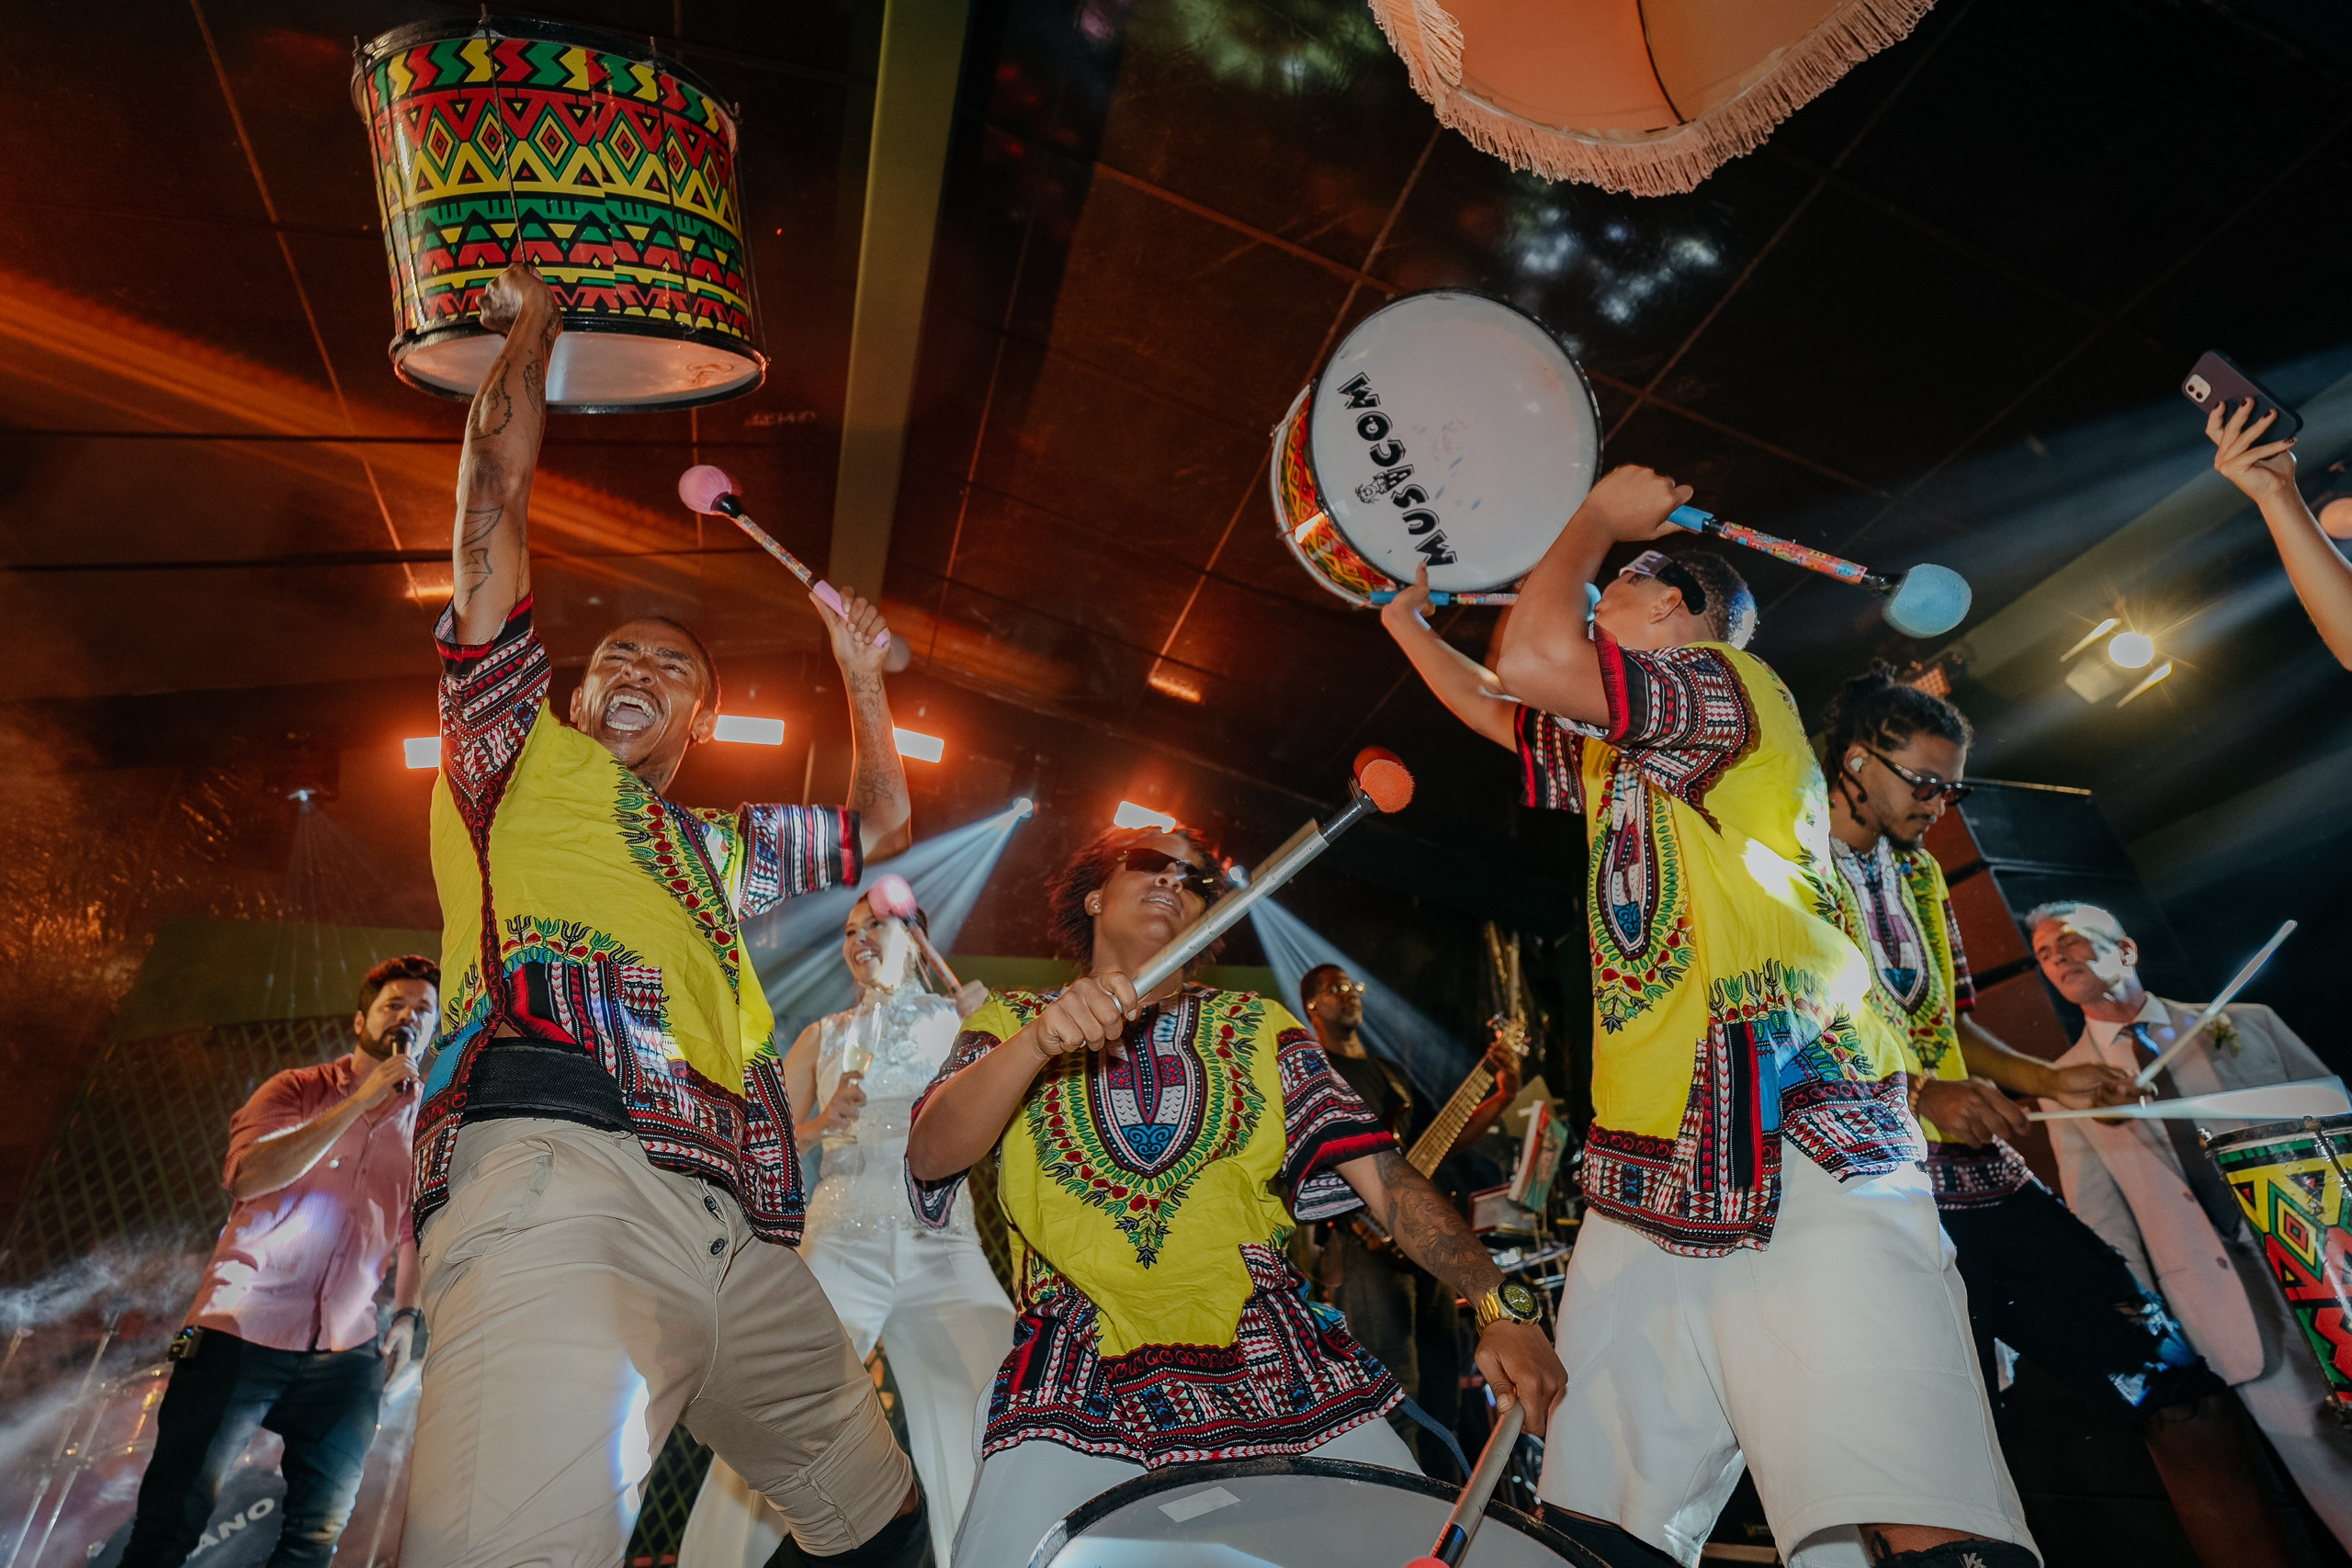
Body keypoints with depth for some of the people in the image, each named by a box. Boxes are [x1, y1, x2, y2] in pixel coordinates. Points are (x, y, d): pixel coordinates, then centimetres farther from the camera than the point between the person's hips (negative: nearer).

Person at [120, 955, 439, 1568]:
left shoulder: (422, 1126, 11)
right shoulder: (297, 1090, 3)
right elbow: (247, 1175, -14)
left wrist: (406, 1315, 7)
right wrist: (360, 1102, -18)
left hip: (346, 1353, 3)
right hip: (244, 1328, -3)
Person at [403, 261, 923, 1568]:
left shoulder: (725, 848, 34)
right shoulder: (524, 759, 20)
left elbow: (882, 824, 39)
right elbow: (497, 497, 17)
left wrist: (863, 676, 37)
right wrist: (531, 323, 27)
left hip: (740, 1237, 6)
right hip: (559, 1168, -6)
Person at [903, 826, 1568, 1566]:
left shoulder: (1258, 1028, 11)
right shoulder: (1012, 1021, 9)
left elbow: (1380, 1170, 1)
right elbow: (929, 1157, -9)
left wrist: (1501, 1305, -13)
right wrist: (1037, 1043, -26)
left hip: (1277, 1360, 2)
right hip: (1080, 1380, -1)